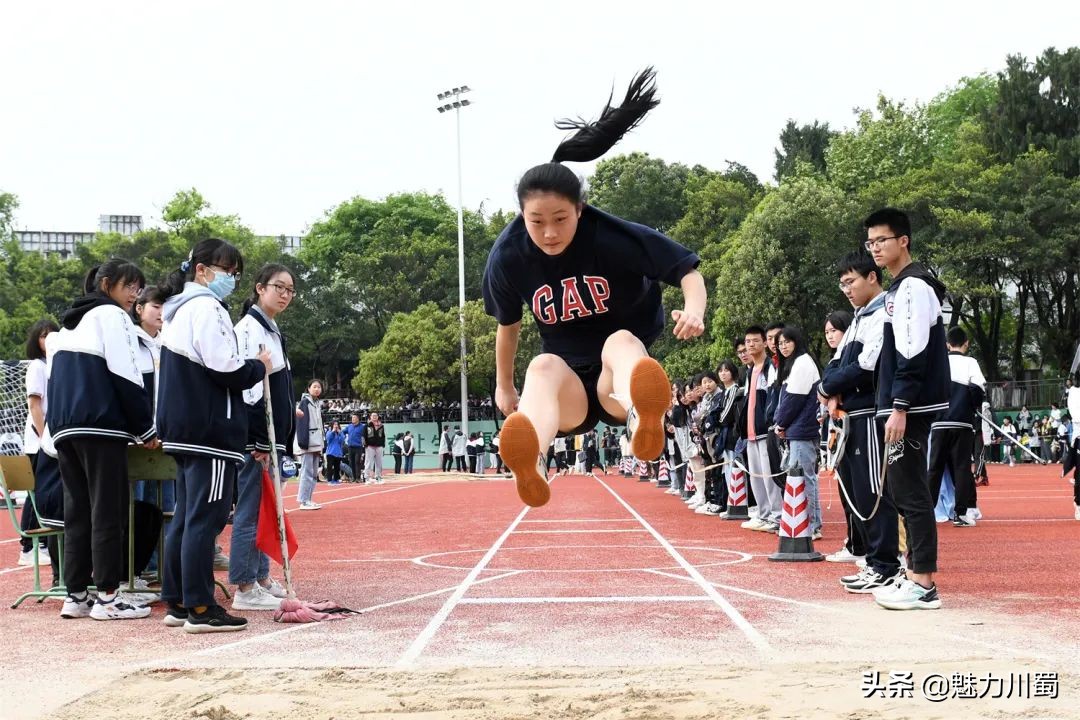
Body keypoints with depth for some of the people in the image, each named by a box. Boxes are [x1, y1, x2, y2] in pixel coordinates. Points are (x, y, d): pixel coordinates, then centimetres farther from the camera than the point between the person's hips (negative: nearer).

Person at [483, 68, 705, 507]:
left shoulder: (613, 238, -16)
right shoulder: (509, 256, -7)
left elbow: (687, 269, -11)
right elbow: (508, 323, 11)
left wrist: (694, 309, -33)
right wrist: (504, 386, 22)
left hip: (619, 375, -1)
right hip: (568, 385, 2)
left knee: (621, 340, -36)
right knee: (544, 365, -34)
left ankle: (643, 417, -76)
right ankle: (529, 464, -70)